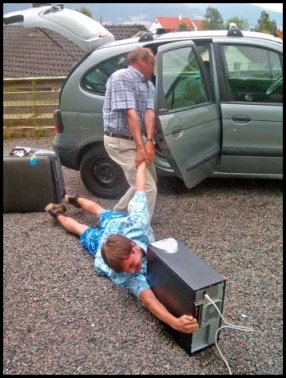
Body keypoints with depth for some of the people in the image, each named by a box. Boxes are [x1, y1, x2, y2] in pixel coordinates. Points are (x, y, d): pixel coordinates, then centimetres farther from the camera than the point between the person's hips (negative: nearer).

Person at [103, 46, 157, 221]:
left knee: (146, 182, 22)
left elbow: (149, 113, -5)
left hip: (138, 139, 10)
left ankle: (118, 213, 36)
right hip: (121, 142, -10)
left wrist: (149, 141, -22)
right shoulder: (122, 77, -14)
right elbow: (130, 113, -22)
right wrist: (140, 146, -27)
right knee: (148, 187, -11)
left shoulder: (148, 84, 12)